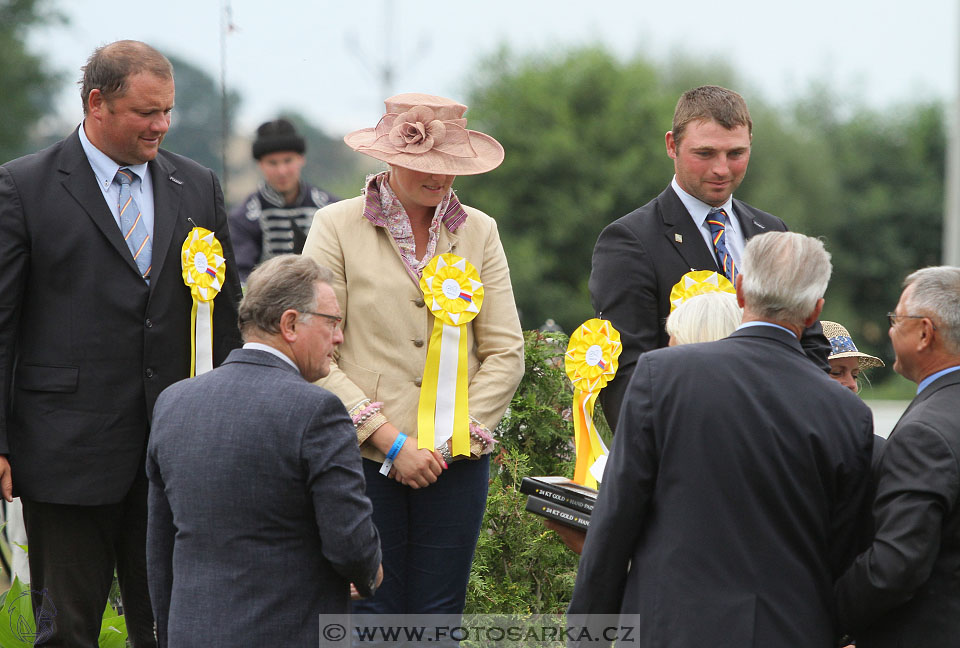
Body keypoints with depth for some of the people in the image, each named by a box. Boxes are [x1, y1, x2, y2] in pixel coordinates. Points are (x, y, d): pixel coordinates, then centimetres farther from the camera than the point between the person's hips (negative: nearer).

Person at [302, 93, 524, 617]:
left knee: (439, 617, 4)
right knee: (370, 617, -4)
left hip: (455, 460, 3)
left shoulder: (478, 231, 10)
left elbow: (505, 353, 8)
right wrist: (389, 439, -12)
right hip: (361, 456, -3)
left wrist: (455, 436, -5)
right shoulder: (337, 226, -1)